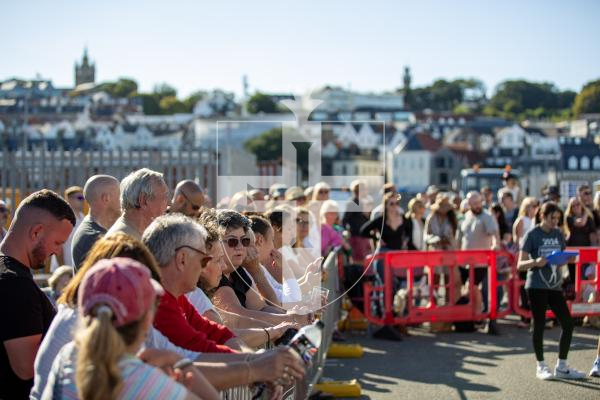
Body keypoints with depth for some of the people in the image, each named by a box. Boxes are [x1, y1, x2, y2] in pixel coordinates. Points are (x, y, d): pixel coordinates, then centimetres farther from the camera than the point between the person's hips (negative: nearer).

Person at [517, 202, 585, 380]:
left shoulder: (558, 235, 11)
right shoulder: (532, 235, -5)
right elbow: (520, 265, -7)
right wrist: (535, 262, -26)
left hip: (554, 286, 5)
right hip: (536, 286, -5)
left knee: (568, 323, -1)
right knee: (539, 325, -1)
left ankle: (561, 367, 11)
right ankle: (541, 366, 14)